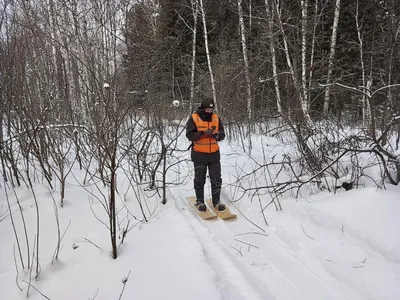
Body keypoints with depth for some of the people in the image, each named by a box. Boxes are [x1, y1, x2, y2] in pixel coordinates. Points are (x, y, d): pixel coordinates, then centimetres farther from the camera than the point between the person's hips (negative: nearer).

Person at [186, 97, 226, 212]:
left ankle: (216, 201, 22)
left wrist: (218, 135, -16)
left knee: (216, 179, 8)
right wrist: (203, 133, -25)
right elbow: (189, 135, -13)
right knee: (200, 179, 8)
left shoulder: (216, 118, 3)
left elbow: (222, 134, 7)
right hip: (199, 154, -3)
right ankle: (200, 201, 23)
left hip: (214, 153, 3)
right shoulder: (194, 118, -8)